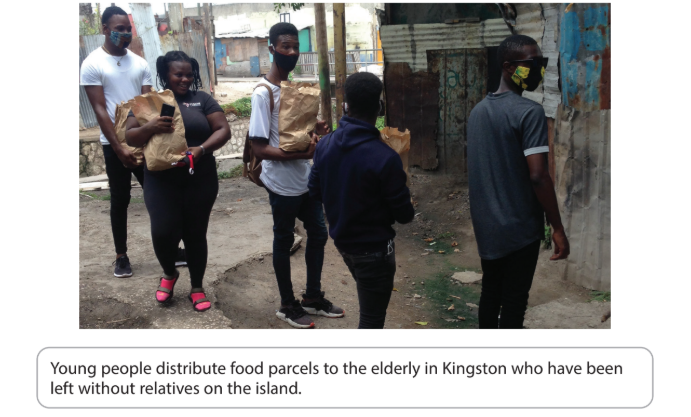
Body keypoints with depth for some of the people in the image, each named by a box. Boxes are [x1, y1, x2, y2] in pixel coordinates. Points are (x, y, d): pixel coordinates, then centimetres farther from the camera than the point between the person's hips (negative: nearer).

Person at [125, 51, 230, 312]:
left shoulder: (202, 100, 4)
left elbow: (223, 130, -2)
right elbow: (130, 137, 2)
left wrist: (201, 149, -20)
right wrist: (150, 127, -20)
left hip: (200, 180, 0)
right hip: (161, 181, 0)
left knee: (195, 234, 6)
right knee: (163, 232, -11)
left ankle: (197, 288, 23)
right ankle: (169, 273, 21)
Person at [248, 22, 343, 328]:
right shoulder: (263, 94, -17)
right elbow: (260, 148, -21)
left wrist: (315, 130, -3)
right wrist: (301, 153, -28)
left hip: (306, 178, 8)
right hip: (283, 183, -8)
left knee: (318, 233, 16)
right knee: (284, 241, 7)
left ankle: (313, 297, 33)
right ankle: (288, 305, 24)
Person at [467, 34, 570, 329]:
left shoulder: (479, 110, 8)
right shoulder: (529, 112, -16)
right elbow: (537, 176, -22)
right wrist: (557, 228, -15)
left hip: (486, 225, 8)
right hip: (519, 227, -7)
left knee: (490, 293, 18)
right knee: (514, 301, 3)